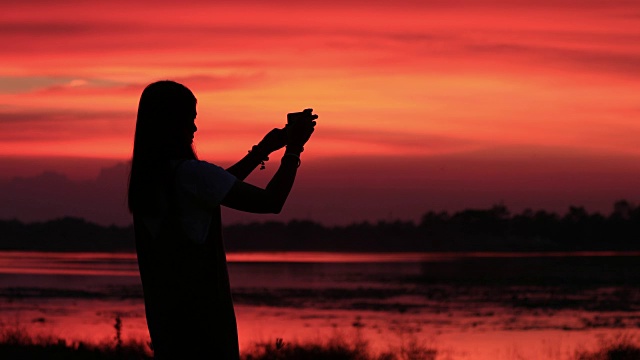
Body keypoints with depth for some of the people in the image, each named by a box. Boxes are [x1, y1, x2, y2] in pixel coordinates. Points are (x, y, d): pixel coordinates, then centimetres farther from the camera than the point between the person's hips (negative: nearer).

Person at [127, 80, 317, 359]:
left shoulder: (145, 177, 7)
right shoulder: (190, 173, -18)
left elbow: (213, 189, 22)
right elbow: (271, 202, -15)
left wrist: (262, 150, 23)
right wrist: (294, 149, -3)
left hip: (164, 308, 8)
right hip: (200, 310, -8)